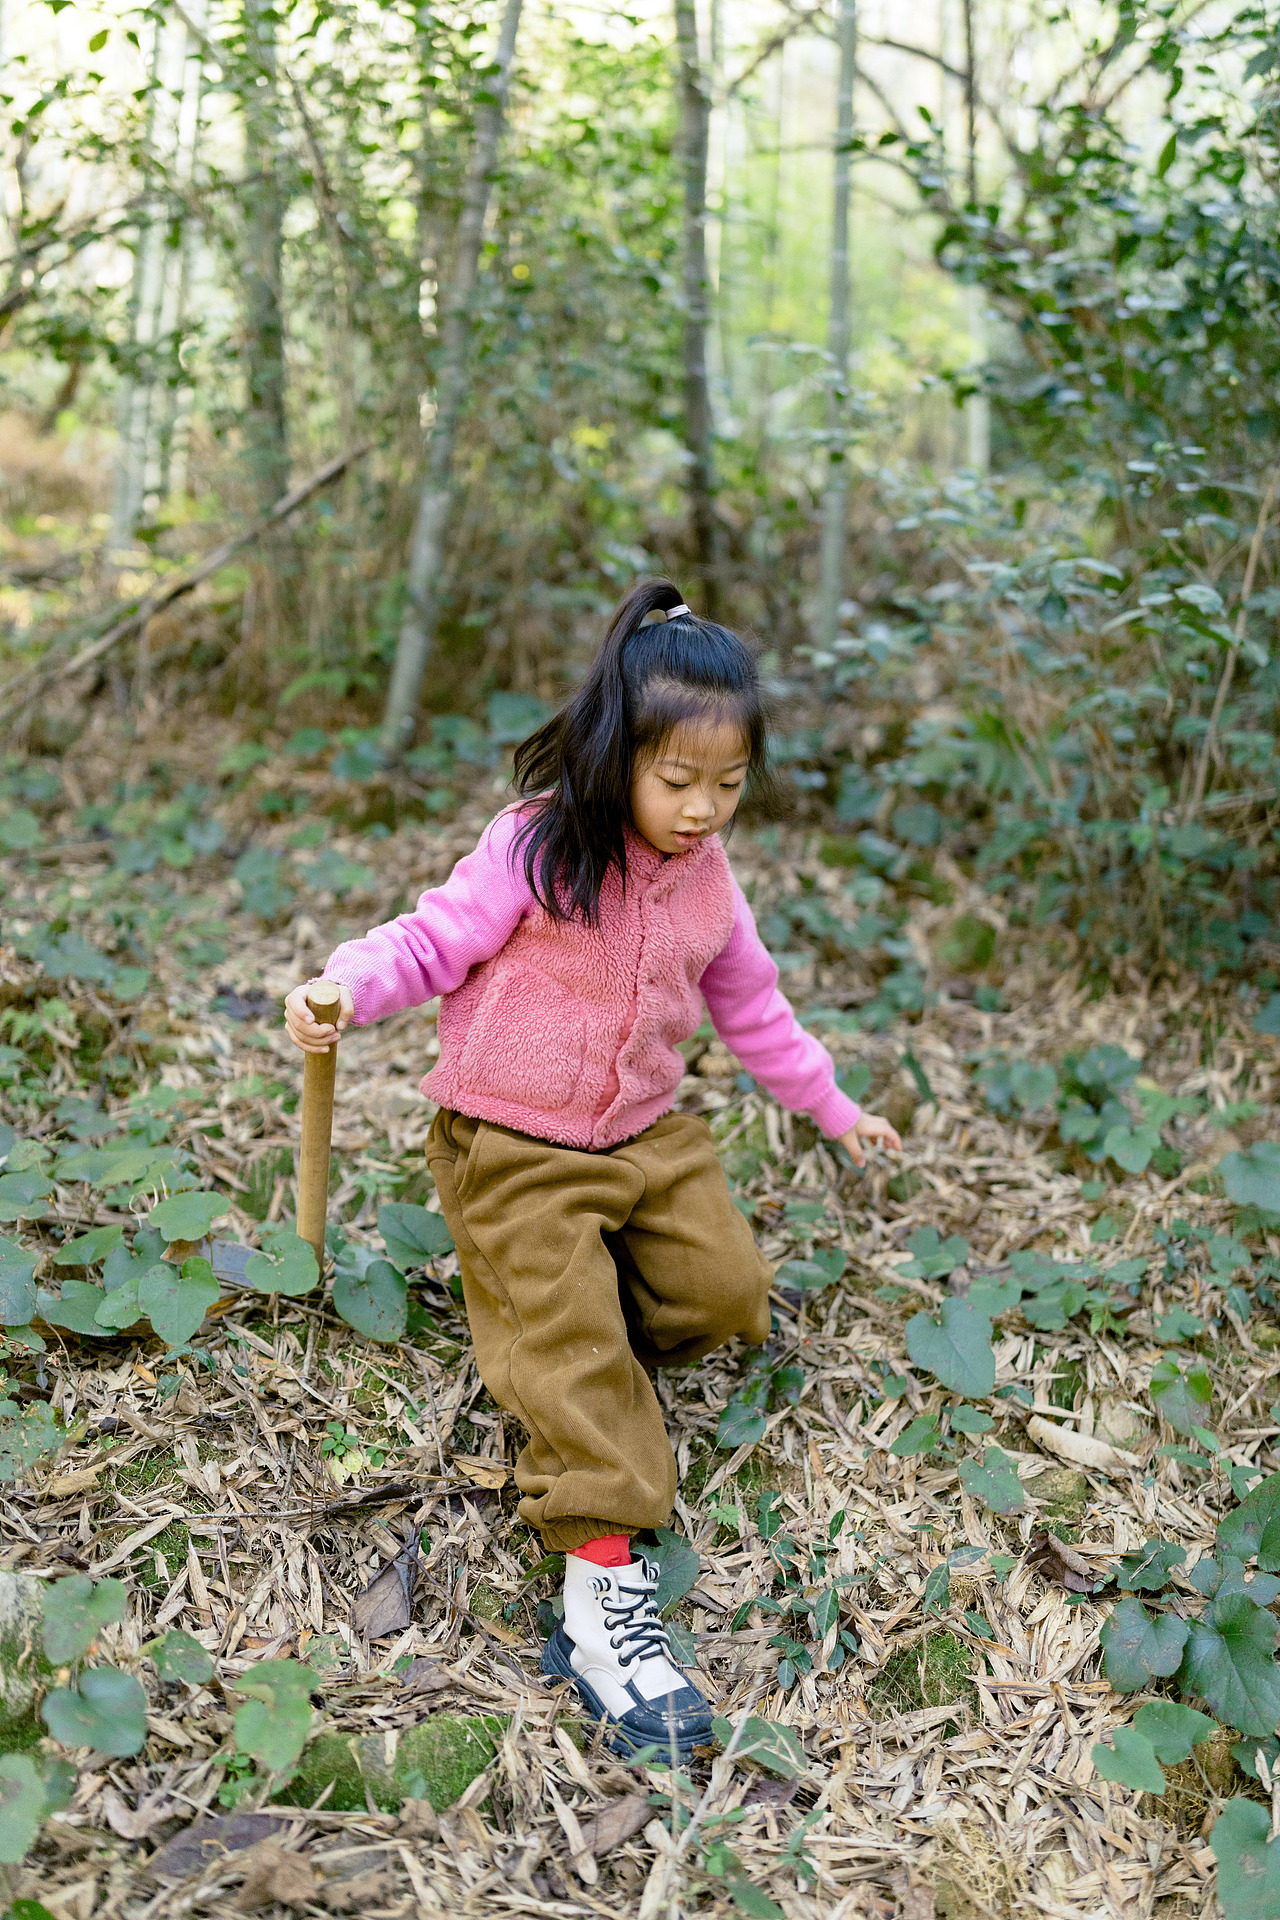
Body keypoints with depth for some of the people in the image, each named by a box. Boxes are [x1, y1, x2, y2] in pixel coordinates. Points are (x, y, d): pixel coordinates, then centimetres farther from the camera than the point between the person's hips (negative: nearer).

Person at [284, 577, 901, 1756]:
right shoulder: (536, 848, -16)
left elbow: (752, 1005, 16)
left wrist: (832, 1108, 25)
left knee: (727, 1289, -3)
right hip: (514, 1150, -6)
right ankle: (602, 1586, -9)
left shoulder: (708, 881, 3)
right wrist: (346, 987, -34)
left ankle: (581, 1349, 20)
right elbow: (435, 941, -13)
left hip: (646, 1134, 6)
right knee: (571, 1358, -13)